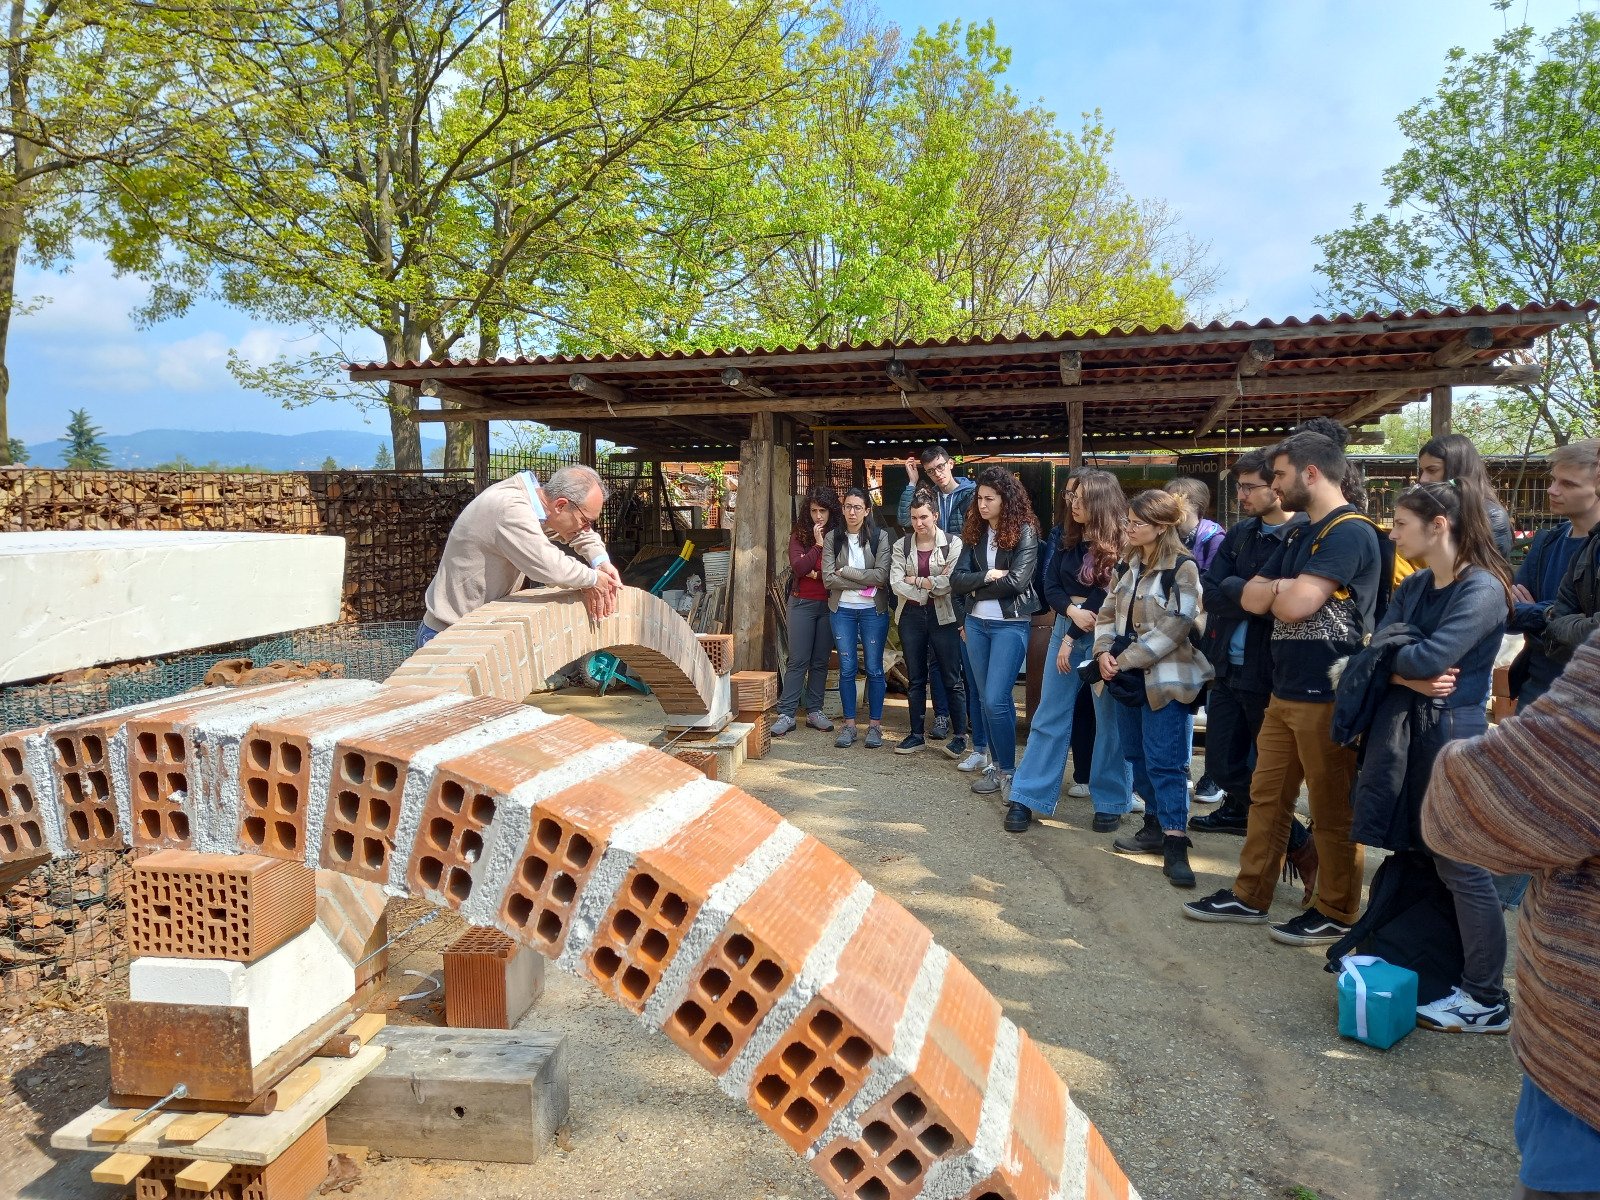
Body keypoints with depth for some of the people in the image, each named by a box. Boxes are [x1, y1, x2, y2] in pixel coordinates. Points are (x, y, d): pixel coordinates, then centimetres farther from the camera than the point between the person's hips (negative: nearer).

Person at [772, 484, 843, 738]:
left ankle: (814, 711, 16)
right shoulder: (799, 534, 0)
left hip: (828, 604, 1)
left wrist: (816, 573, -10)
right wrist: (818, 545, -13)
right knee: (798, 660, -3)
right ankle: (786, 714, 0)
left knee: (820, 661, 8)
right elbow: (798, 568, -11)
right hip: (802, 603, -1)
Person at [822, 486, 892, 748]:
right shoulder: (833, 539, 3)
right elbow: (828, 579, -6)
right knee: (847, 669, 5)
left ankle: (875, 725, 12)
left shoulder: (880, 537, -3)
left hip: (873, 610, -2)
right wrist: (864, 583, -12)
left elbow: (882, 575, -13)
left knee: (874, 668, 2)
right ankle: (849, 724, 14)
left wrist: (845, 572, -10)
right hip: (842, 610, 2)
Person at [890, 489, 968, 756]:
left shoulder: (953, 544, -4)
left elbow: (952, 582, -16)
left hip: (943, 617, -3)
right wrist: (930, 588, -13)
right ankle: (916, 735, 19)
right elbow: (895, 582, -5)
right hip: (911, 616, 4)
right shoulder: (902, 546, 6)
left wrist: (915, 580, -10)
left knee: (952, 679, 1)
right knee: (916, 679, 11)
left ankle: (961, 736, 10)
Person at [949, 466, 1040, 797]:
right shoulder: (975, 533, 7)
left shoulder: (1024, 531, -8)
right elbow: (957, 580, 0)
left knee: (995, 700, -10)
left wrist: (976, 589, -6)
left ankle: (1006, 770, 3)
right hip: (976, 623, 6)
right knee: (984, 697, 10)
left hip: (1011, 624, -6)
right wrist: (987, 577, -16)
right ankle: (993, 761, 21)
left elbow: (1017, 581, -17)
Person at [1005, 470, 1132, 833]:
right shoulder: (1066, 536, 5)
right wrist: (1072, 610, -16)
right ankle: (1027, 798, 8)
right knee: (1050, 715, 5)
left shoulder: (1121, 544, -12)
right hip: (1065, 628, 5)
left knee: (1110, 718, 4)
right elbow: (1050, 585, 4)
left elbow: (1107, 597, -13)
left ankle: (1111, 801, 17)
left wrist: (1072, 638, -11)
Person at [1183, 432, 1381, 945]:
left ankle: (1336, 913, 20)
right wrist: (1284, 587, -14)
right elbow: (1251, 598, 6)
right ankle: (1249, 896, 26)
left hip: (1328, 696, -9)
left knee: (1331, 811, 5)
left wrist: (1273, 590, -3)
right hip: (1285, 691, 9)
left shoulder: (1350, 532, -15)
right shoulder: (1299, 535, 15)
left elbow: (1294, 605, -24)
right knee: (1266, 796, 15)